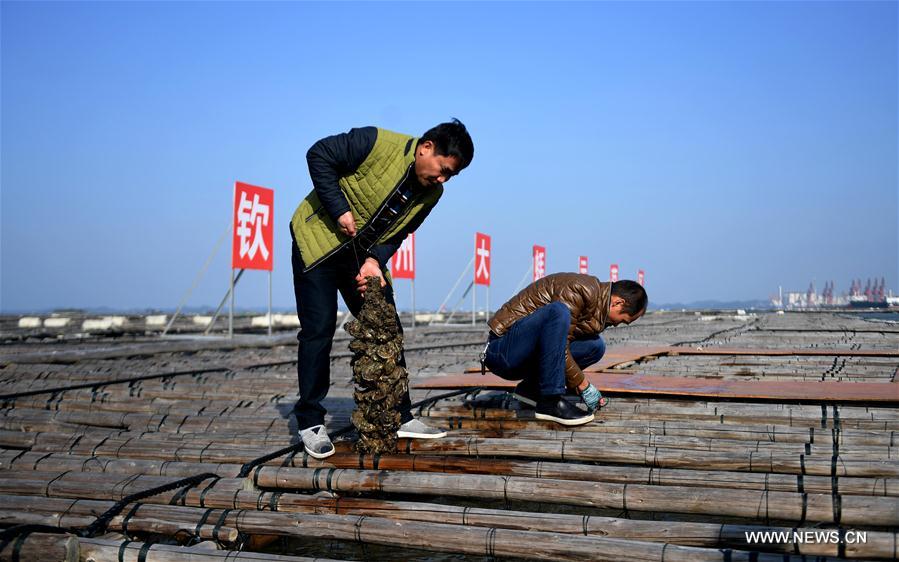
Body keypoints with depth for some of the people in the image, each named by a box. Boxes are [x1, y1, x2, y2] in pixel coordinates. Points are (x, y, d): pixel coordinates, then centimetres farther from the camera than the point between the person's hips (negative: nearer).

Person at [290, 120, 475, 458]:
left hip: (365, 255, 6)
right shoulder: (377, 143, -23)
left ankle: (399, 417, 13)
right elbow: (319, 155, -18)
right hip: (318, 240, -6)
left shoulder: (431, 193, -3)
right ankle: (310, 423, 3)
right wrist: (340, 210, -23)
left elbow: (395, 234, 1)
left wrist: (375, 260, -18)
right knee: (318, 330, -8)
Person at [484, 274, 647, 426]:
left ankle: (531, 388, 3)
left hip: (525, 359, 9)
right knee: (558, 311, -32)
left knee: (596, 345, 1)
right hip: (504, 352, -9)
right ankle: (550, 401, -26)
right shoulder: (580, 289, -17)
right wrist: (583, 385, -13)